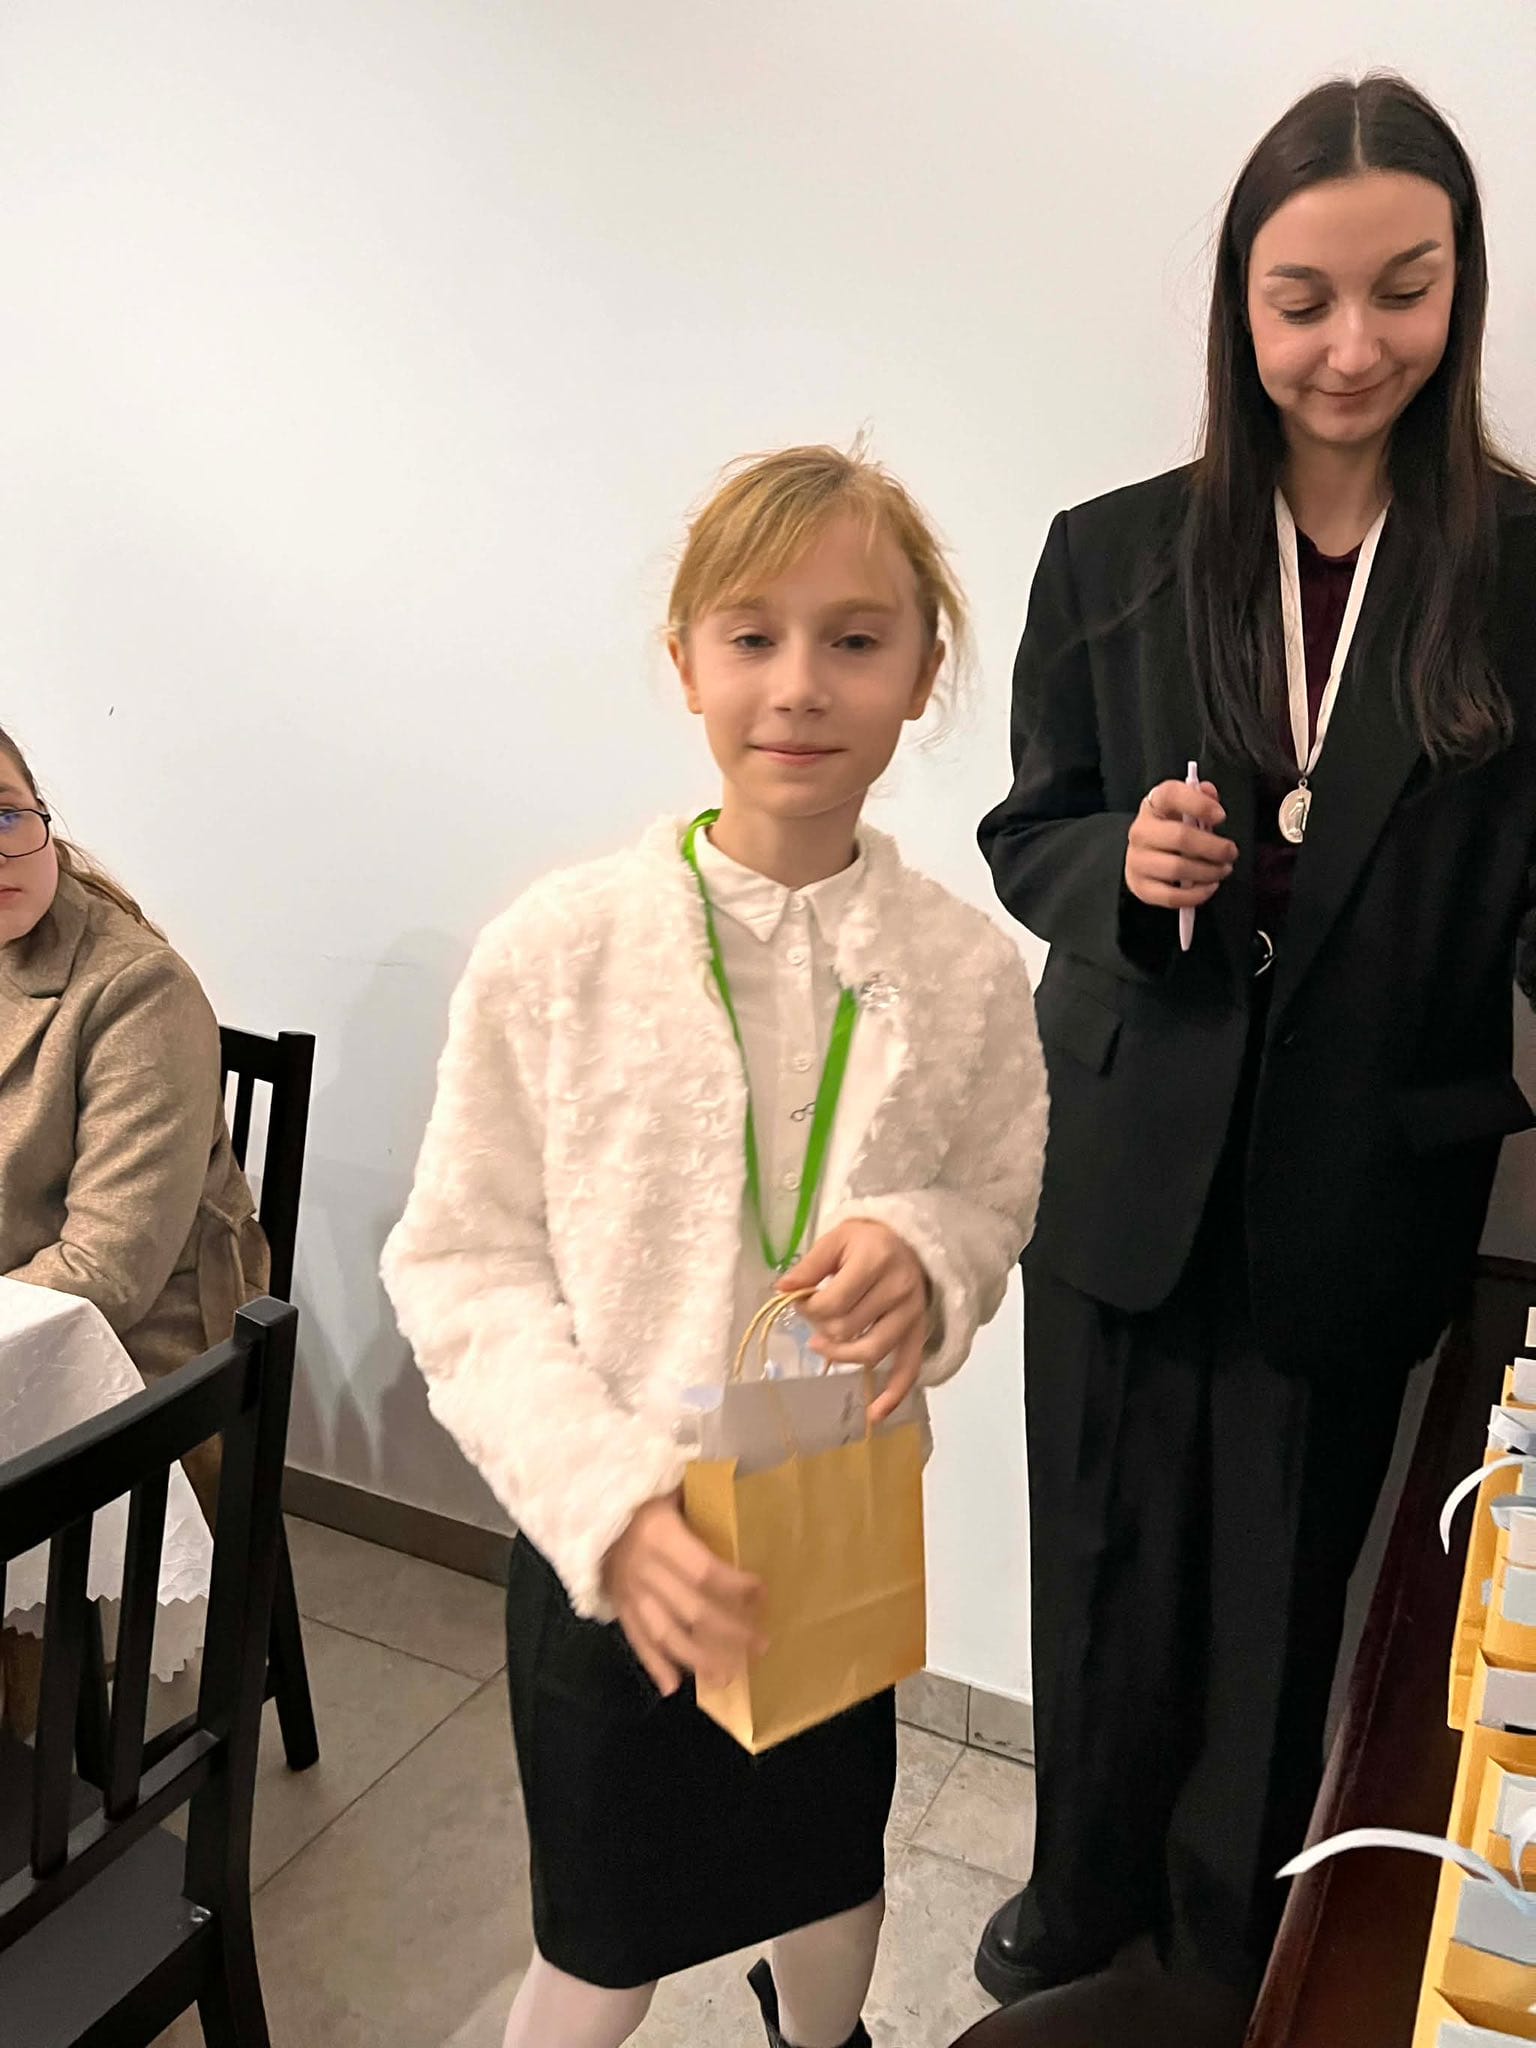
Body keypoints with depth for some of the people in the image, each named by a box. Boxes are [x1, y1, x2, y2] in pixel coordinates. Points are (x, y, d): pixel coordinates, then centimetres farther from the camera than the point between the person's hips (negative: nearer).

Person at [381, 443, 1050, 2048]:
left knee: (833, 1884, 28)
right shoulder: (554, 951, -16)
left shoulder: (968, 972, -10)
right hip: (604, 1545, -2)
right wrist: (606, 1502, -23)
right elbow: (463, 1266, -12)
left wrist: (924, 1256, -21)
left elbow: (995, 1209, 3)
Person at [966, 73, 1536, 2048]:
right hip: (1125, 1171, 1)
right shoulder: (1112, 556, 0)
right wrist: (1123, 868, -16)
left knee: (1279, 1593, 14)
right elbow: (1027, 837, 6)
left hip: (1366, 1195, -1)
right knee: (1105, 1572, 15)